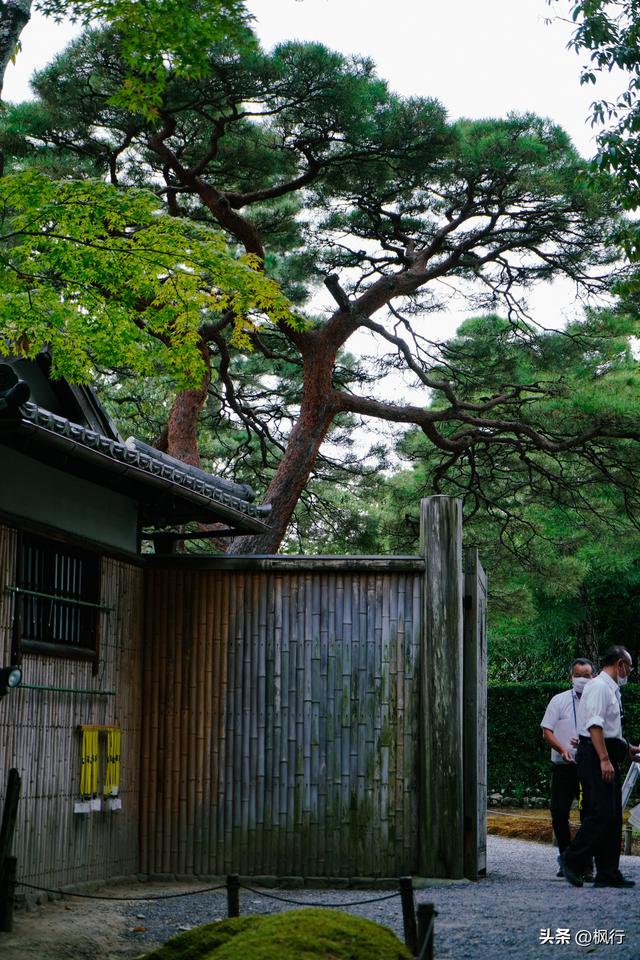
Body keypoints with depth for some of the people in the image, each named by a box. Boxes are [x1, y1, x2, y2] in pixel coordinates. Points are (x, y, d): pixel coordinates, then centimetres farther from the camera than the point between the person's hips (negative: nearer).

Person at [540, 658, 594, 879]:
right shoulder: (559, 700, 4)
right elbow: (547, 731, 0)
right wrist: (562, 749, -15)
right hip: (563, 768, 0)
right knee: (559, 813, -2)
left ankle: (586, 866, 7)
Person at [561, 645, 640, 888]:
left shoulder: (611, 689, 21)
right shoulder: (599, 686, -10)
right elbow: (595, 725, -20)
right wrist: (604, 759, -26)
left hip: (607, 760, 10)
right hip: (595, 758, -10)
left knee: (613, 816, 8)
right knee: (601, 814, -15)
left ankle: (608, 874, 10)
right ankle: (571, 859, -4)